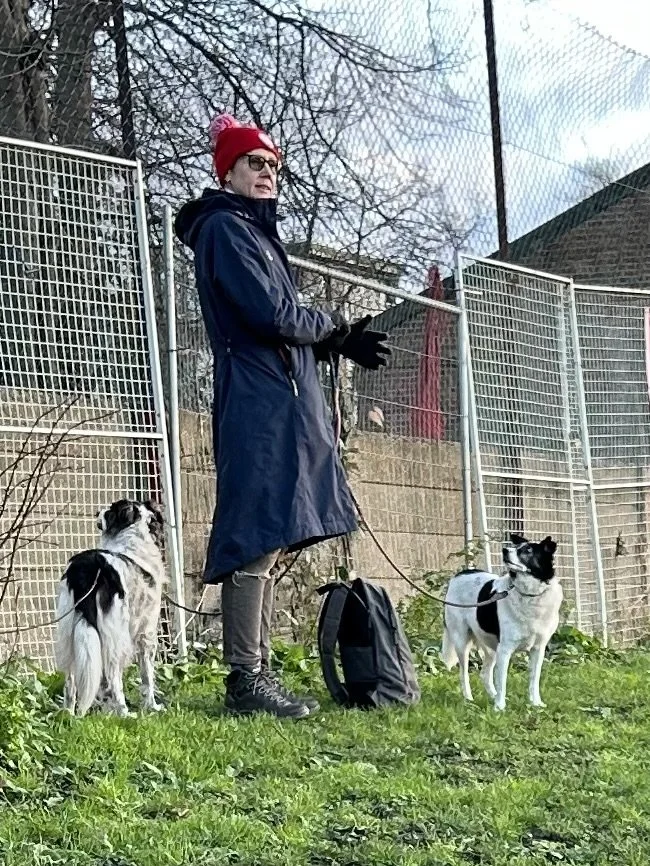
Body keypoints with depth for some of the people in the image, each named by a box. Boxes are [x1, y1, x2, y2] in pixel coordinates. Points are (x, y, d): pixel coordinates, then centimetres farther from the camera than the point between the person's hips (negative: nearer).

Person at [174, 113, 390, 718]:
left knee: (266, 543, 9)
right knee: (258, 539, -13)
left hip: (279, 402, 10)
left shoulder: (255, 231, 24)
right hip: (258, 403, -10)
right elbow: (270, 314, -17)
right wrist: (335, 328, 0)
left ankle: (257, 671, 12)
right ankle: (245, 680, -12)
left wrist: (340, 342, 8)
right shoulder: (225, 228, -6)